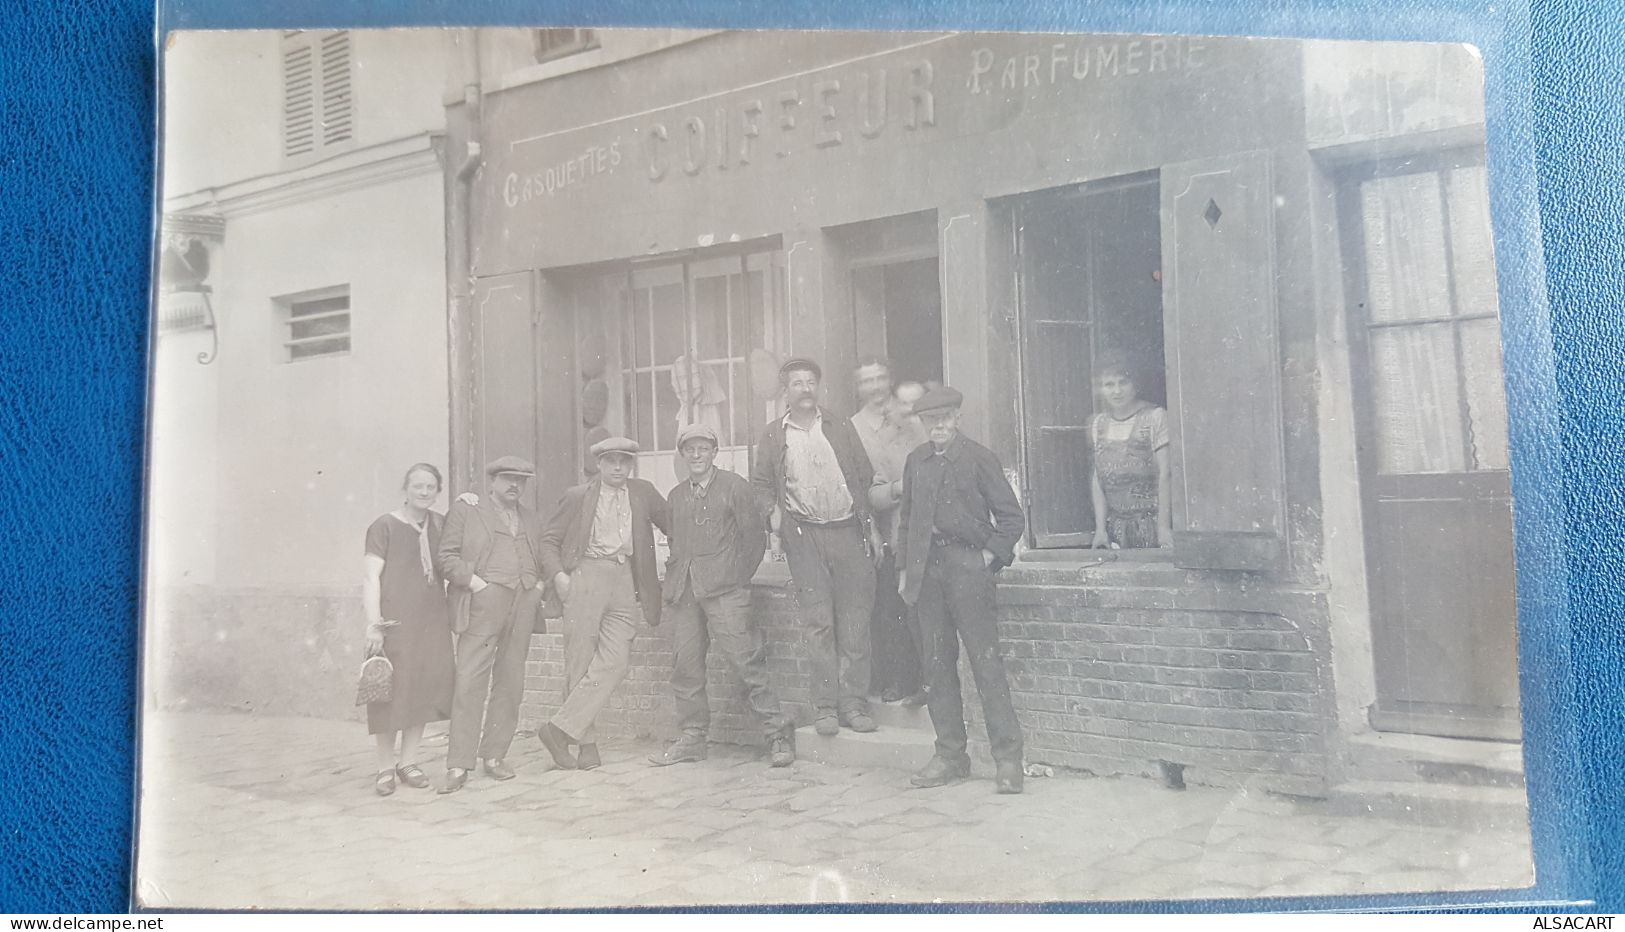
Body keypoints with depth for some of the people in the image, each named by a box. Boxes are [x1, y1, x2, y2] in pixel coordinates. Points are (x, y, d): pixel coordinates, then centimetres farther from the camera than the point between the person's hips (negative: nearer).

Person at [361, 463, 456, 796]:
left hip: (432, 622, 5)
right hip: (395, 620, -5)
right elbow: (372, 577, -6)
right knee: (391, 691, -2)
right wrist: (373, 624, -17)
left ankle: (408, 761, 17)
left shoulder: (441, 525, 13)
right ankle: (386, 766, 10)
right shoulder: (384, 526, -2)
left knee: (425, 688, 5)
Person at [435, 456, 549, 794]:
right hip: (483, 602, -5)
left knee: (510, 683, 4)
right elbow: (447, 556, 1)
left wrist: (540, 585, 9)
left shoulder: (532, 520, 21)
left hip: (523, 604, 5)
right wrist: (475, 582, -11)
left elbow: (545, 559, 27)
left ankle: (495, 756, 13)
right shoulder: (465, 510, 7)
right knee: (471, 682, -9)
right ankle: (458, 765, -7)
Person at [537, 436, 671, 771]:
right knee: (581, 664, -3)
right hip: (585, 577, -2)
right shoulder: (578, 497, 9)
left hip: (624, 581, 2)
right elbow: (549, 539, 11)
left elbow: (673, 525, 25)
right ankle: (586, 743, 5)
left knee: (615, 662, -13)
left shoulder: (643, 493, 16)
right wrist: (558, 574, -4)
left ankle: (560, 728, -10)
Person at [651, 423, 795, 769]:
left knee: (745, 660, -10)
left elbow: (755, 536, 2)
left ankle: (778, 733, -2)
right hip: (684, 592, 5)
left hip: (723, 589, -5)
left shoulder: (734, 486, 4)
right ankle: (692, 738, 13)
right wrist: (673, 580, 11)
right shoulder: (677, 496, 19)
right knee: (684, 665, 3)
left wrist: (738, 578, 0)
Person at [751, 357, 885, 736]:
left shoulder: (842, 428, 12)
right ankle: (826, 707, 2)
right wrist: (773, 511, -4)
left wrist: (871, 526, 6)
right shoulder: (771, 437, 9)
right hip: (804, 536, -1)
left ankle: (854, 704, 6)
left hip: (849, 531, 1)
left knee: (855, 622, 0)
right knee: (819, 622, -4)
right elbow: (760, 483, 15)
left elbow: (865, 477, 13)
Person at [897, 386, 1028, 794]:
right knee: (937, 665, 7)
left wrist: (990, 555, -7)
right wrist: (905, 568, 13)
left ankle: (1008, 757, 0)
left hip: (966, 565, -5)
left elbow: (1012, 517, 1)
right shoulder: (916, 462, 14)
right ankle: (950, 755, 17)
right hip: (926, 569, 5)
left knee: (986, 661, -6)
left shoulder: (979, 458, 0)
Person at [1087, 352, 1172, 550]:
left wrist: (1163, 526, -14)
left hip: (1151, 519, -4)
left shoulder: (1155, 417, -5)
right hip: (1115, 525, 4)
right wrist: (1100, 528, 0)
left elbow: (1165, 475, -9)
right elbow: (1097, 479, 7)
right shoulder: (1098, 424, 9)